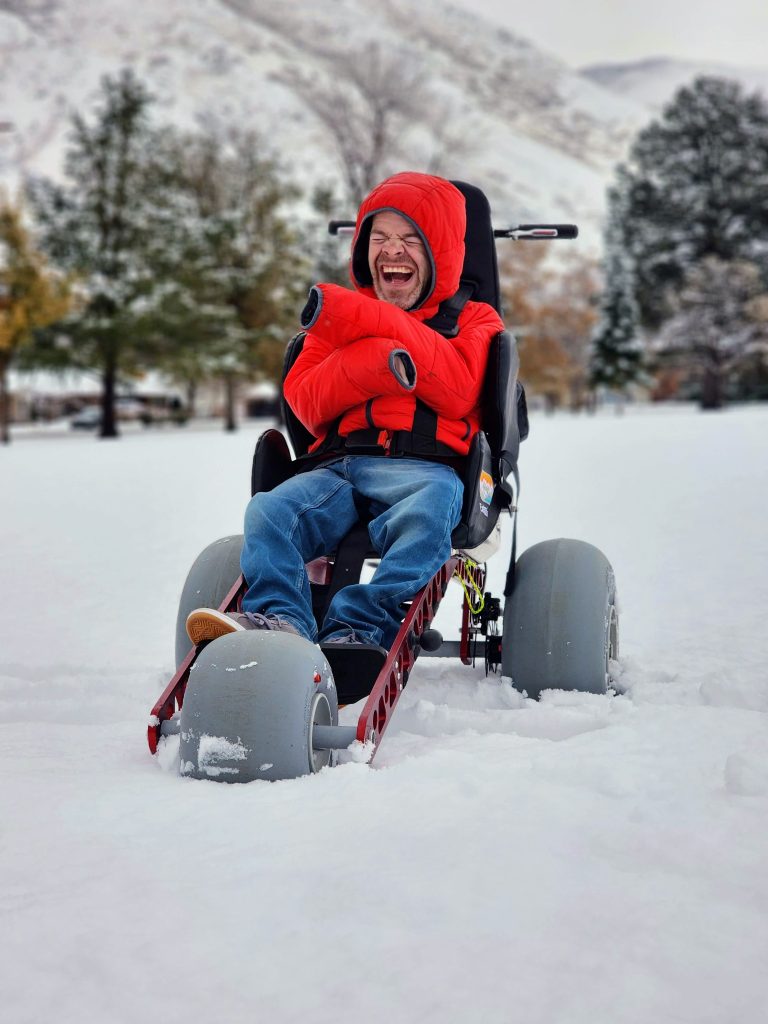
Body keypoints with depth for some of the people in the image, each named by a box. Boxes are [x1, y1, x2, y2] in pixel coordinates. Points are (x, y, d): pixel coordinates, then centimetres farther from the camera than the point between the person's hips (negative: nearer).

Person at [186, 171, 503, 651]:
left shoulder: (472, 319, 20)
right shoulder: (339, 315, 29)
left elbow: (458, 392, -3)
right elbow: (306, 404, 12)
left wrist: (376, 322, -6)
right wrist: (373, 363, -9)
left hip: (424, 466, -3)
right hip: (337, 463, 3)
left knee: (425, 516, -39)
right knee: (270, 510, -27)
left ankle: (358, 630, -48)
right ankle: (278, 620, -43)